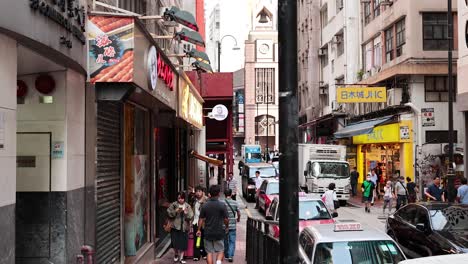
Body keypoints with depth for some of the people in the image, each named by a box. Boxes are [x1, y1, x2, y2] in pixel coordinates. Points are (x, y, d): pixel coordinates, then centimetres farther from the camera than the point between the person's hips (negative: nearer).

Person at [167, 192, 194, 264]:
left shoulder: (187, 206, 5)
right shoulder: (174, 205, 1)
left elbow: (191, 216, 0)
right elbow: (169, 213, -3)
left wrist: (186, 213, -18)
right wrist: (176, 211, -16)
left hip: (184, 227, 1)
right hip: (175, 227, -1)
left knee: (183, 243, 2)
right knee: (175, 242, -2)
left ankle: (181, 258, 17)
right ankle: (176, 254, 28)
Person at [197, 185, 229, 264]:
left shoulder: (205, 205, -2)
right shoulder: (222, 205, -10)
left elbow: (201, 219, 1)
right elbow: (226, 219, -8)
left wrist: (199, 229, 12)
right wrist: (227, 227, 11)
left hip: (208, 233, 2)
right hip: (219, 232, -2)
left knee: (209, 252, 10)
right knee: (220, 250, 10)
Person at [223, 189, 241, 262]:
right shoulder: (235, 203, -3)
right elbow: (239, 213, 4)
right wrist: (238, 218, 25)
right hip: (232, 225, 0)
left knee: (225, 241, 15)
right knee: (232, 242, 3)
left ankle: (226, 255, 26)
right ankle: (230, 256, -9)